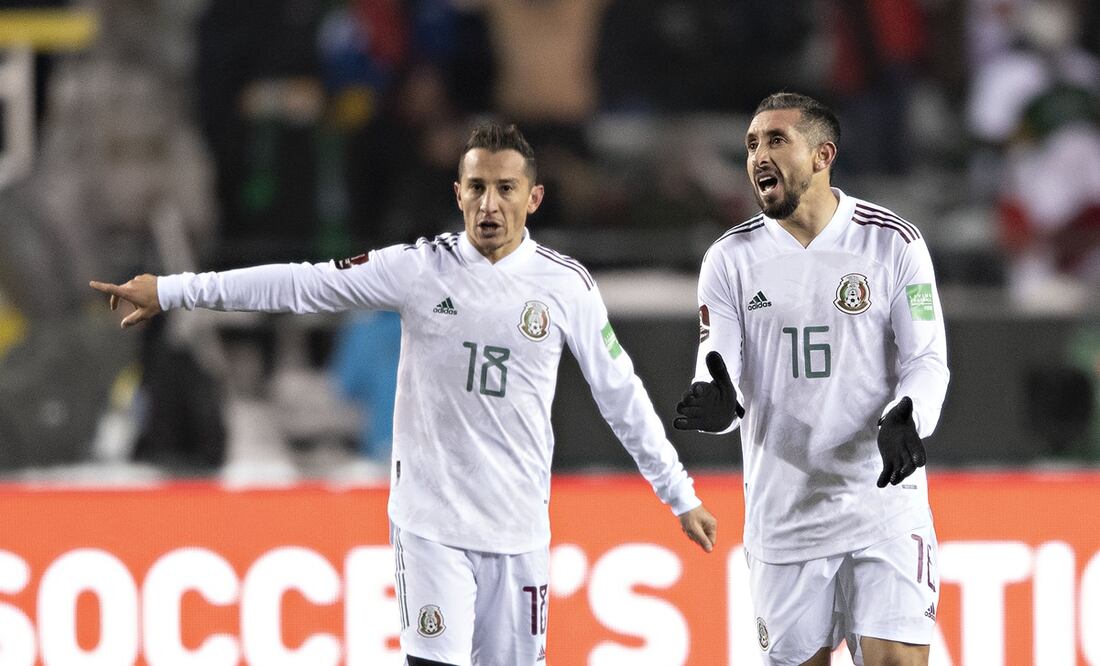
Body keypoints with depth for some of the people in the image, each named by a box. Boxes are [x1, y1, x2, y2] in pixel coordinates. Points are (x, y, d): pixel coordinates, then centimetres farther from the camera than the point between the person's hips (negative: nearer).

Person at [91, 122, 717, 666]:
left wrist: (681, 494, 9)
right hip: (431, 520, -1)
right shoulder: (419, 268, -4)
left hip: (518, 528, 1)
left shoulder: (566, 285, 0)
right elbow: (300, 284, -3)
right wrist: (171, 291, -4)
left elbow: (622, 396, 7)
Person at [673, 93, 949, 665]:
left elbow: (927, 360, -1)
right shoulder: (731, 258, 3)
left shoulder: (894, 244, -1)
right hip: (784, 519, 2)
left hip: (885, 505, -2)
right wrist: (719, 404, -27)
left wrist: (905, 422, -22)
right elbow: (717, 371, -3)